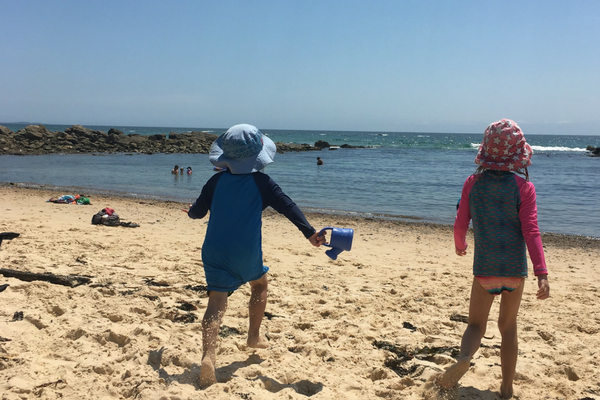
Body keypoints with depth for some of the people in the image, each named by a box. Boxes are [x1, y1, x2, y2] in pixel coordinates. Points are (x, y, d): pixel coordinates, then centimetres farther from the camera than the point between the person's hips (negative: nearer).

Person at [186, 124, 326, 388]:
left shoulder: (217, 181, 4)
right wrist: (309, 232, -13)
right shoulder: (261, 182, -3)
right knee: (259, 285, 27)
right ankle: (254, 336, 35)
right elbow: (287, 206, -10)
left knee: (216, 302, -5)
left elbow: (197, 212, 10)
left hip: (214, 252, 1)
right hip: (246, 254, -1)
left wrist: (191, 210, 33)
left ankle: (208, 356, -23)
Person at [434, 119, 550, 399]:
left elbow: (460, 225, 1)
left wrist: (459, 246, 23)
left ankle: (463, 359, -18)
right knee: (508, 326, 18)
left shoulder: (473, 183, -3)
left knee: (476, 324, 14)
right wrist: (542, 273, -17)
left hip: (485, 269, 0)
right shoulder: (523, 187, -6)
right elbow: (531, 231, -15)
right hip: (515, 269, 0)